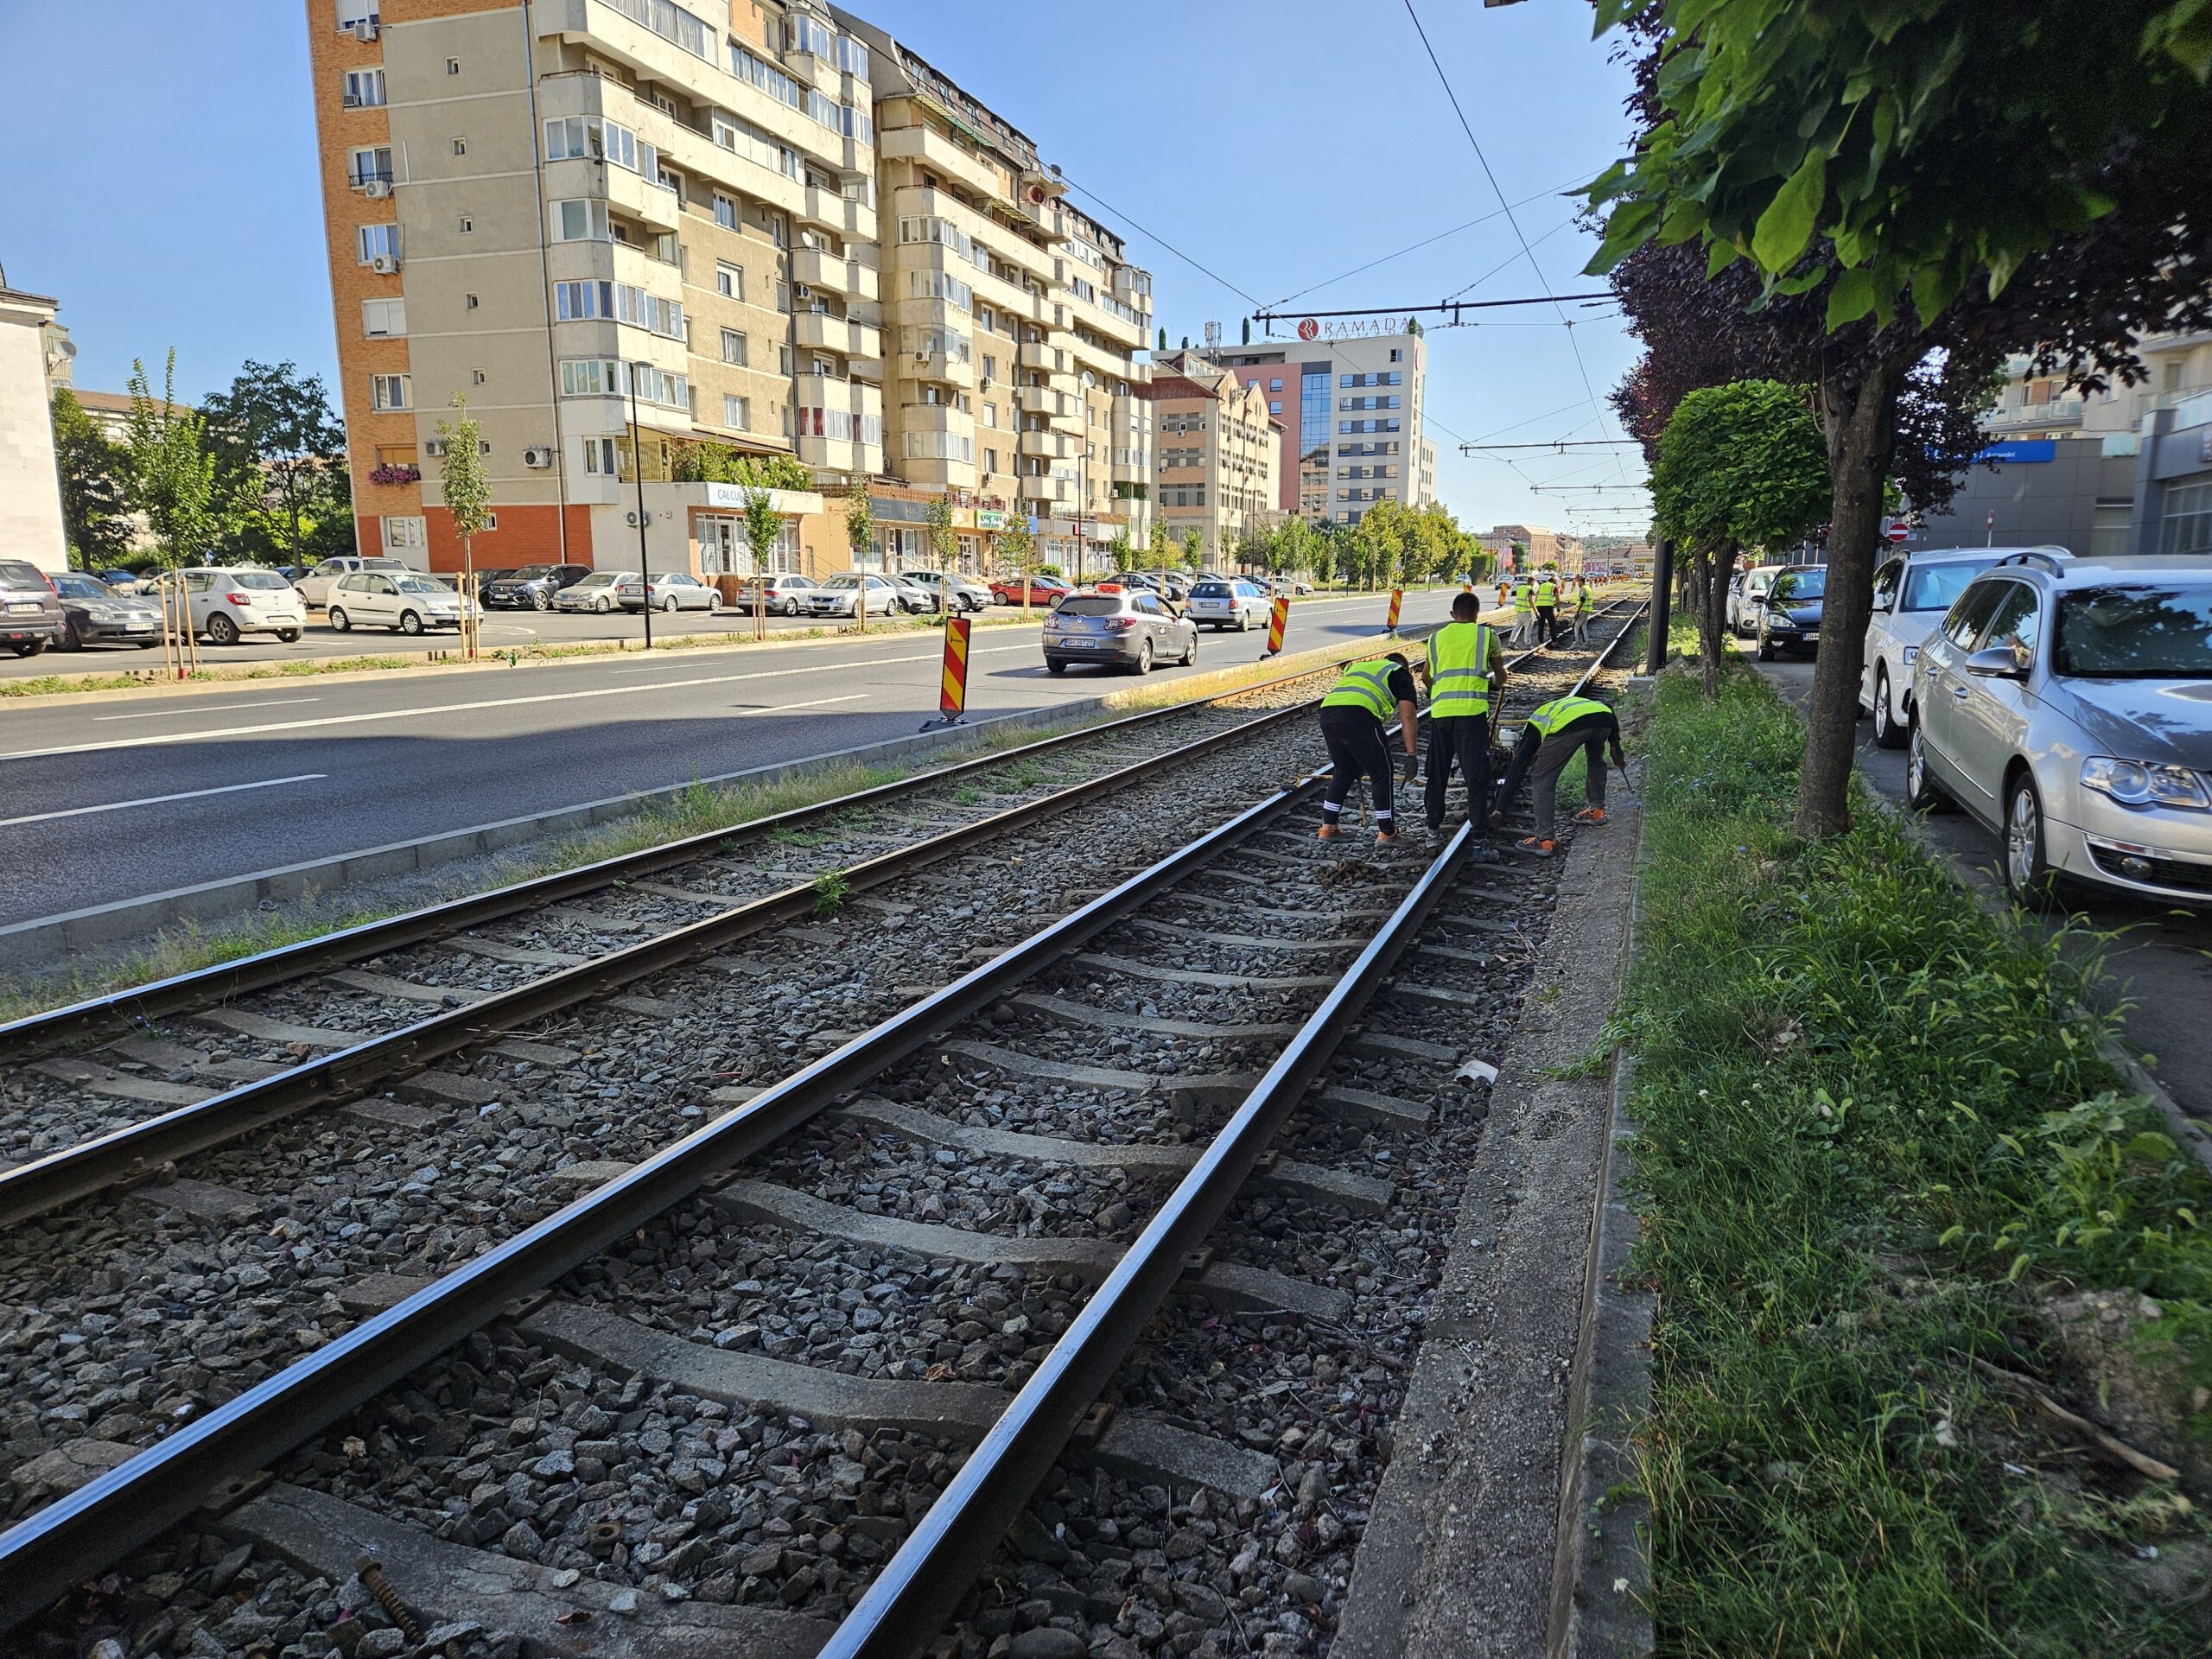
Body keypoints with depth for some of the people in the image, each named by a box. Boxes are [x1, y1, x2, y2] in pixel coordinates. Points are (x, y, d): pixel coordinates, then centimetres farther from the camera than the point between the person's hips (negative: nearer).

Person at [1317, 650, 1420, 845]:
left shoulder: (1357, 667, 38)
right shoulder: (1401, 674, 21)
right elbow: (1407, 716, 8)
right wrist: (1411, 754, 9)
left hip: (1327, 712, 6)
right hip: (1359, 717, -6)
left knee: (1343, 770, 25)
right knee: (1381, 773, 10)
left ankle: (1327, 827, 26)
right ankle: (1386, 833, 15)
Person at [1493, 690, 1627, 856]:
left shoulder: (1535, 722, 30)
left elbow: (1517, 769, 22)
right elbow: (1607, 707, 28)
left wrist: (1500, 810, 22)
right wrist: (1615, 744, 26)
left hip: (1570, 725, -5)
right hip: (1604, 717, 5)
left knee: (1543, 778, 10)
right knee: (1596, 760, 37)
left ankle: (1543, 840, 6)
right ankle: (1597, 810, 44)